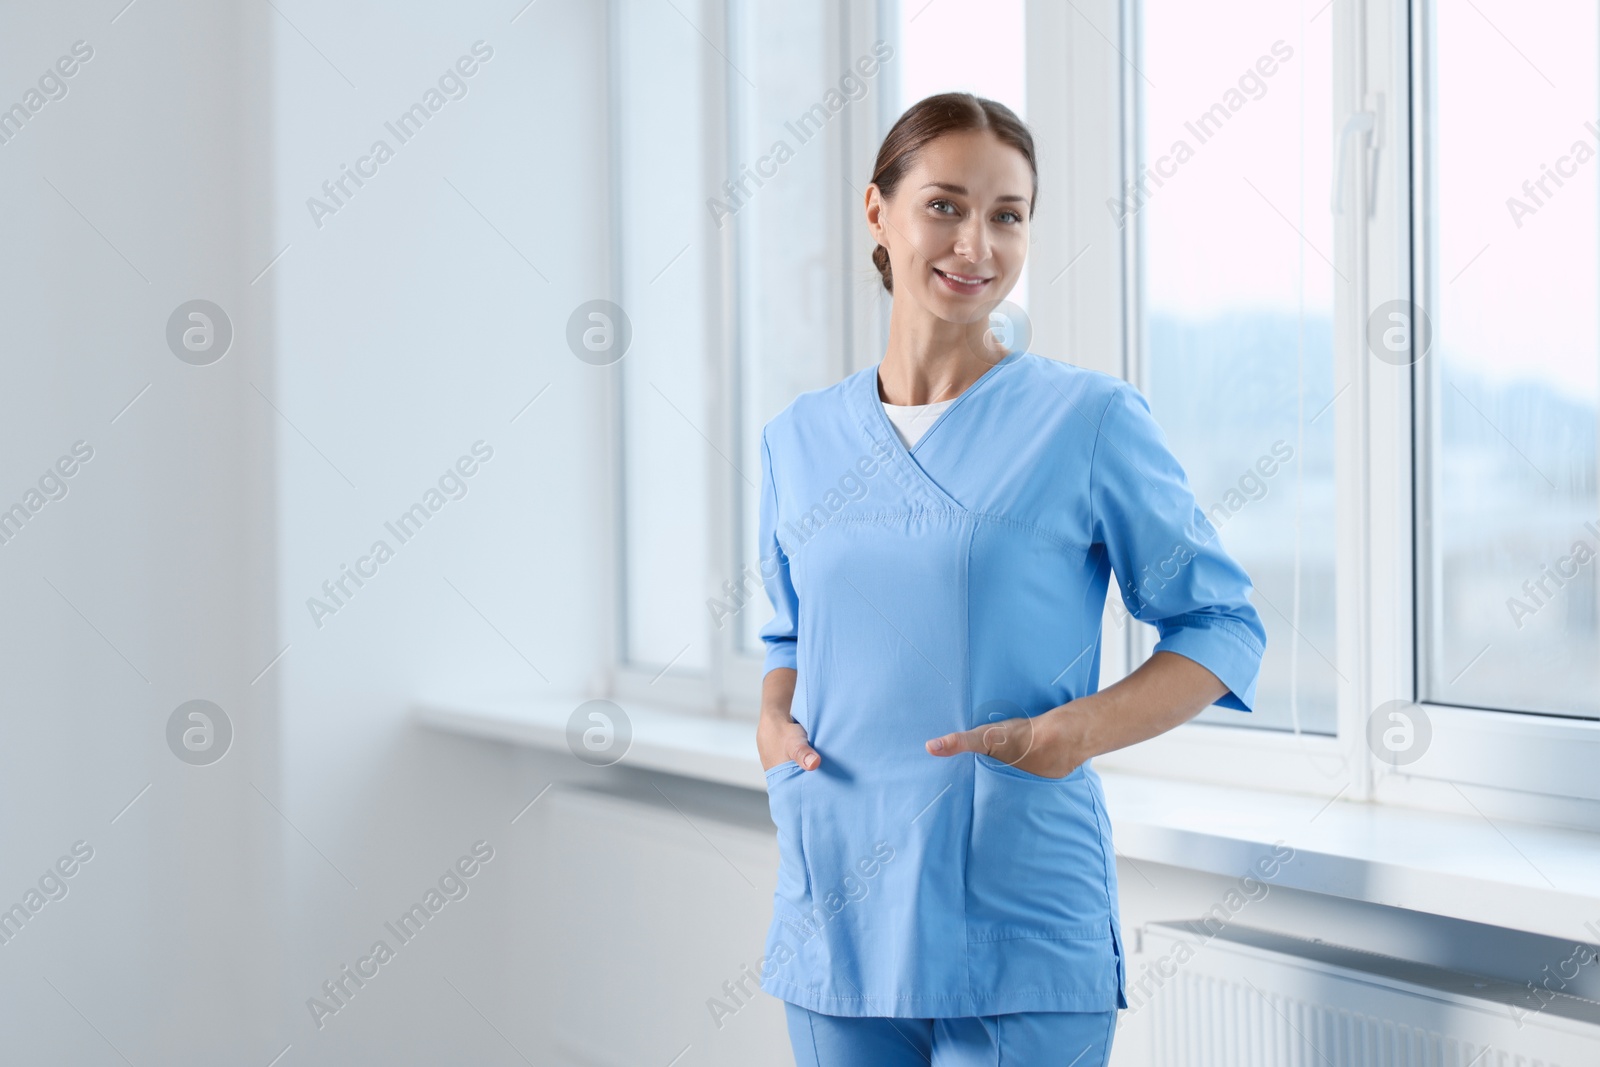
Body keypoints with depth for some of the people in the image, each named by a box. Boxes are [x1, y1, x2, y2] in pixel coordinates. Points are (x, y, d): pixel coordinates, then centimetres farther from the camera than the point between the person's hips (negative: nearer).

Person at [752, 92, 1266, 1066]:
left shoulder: (1089, 420, -3)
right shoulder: (801, 441, 9)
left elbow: (1224, 629, -1)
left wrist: (1072, 733, -15)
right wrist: (775, 720, 1)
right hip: (836, 924, 4)